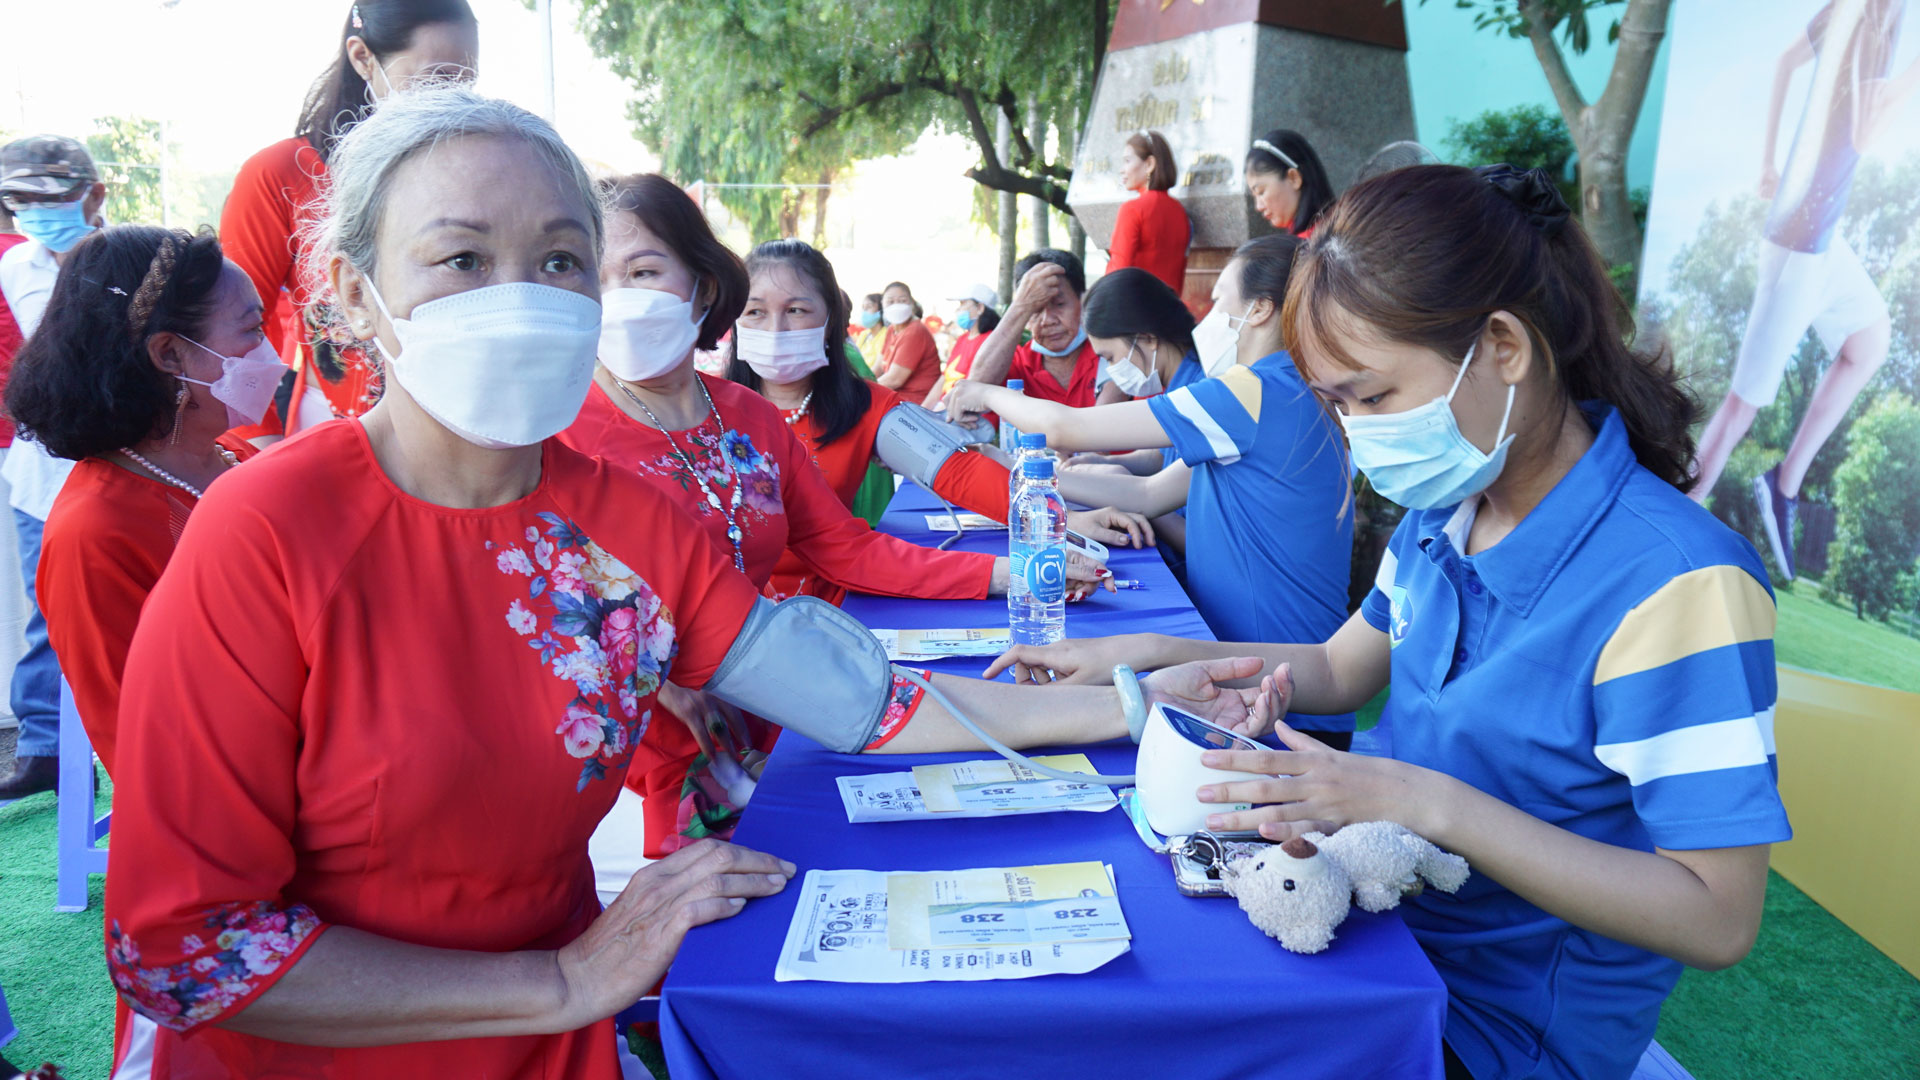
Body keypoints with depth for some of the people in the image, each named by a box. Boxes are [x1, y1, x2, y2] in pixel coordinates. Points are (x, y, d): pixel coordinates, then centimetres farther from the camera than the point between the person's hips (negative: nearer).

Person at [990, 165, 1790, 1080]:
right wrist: (1141, 654, 4)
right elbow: (1339, 669, 14)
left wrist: (1432, 803, -32)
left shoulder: (1676, 584, -26)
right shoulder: (1444, 514, -1)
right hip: (1392, 923, 6)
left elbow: (1718, 921, -25)